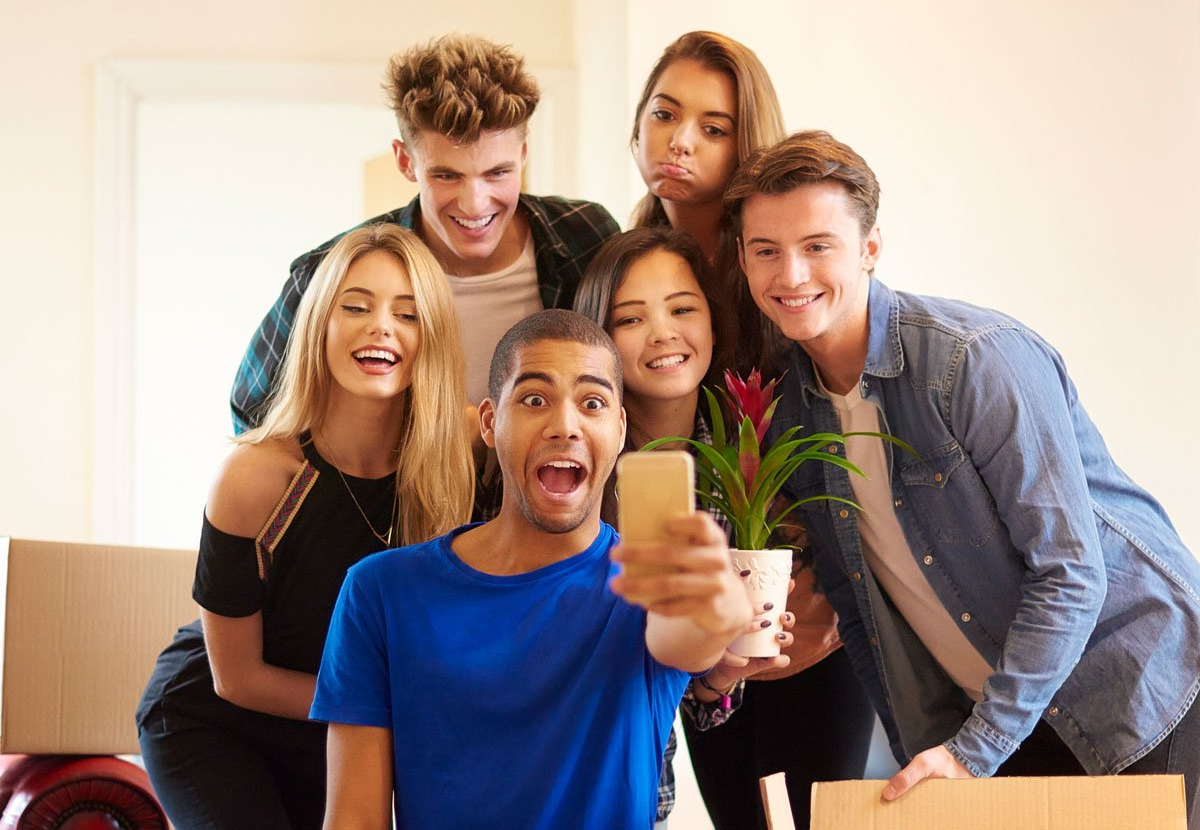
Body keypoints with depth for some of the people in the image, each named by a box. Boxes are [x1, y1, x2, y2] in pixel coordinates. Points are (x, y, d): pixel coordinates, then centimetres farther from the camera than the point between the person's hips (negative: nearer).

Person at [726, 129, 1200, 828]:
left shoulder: (979, 359, -20)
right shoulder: (791, 410, 0)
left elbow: (1068, 571, -21)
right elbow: (860, 610, 10)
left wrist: (976, 749, -21)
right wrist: (922, 762, 3)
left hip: (1133, 694, -5)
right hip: (980, 719, 5)